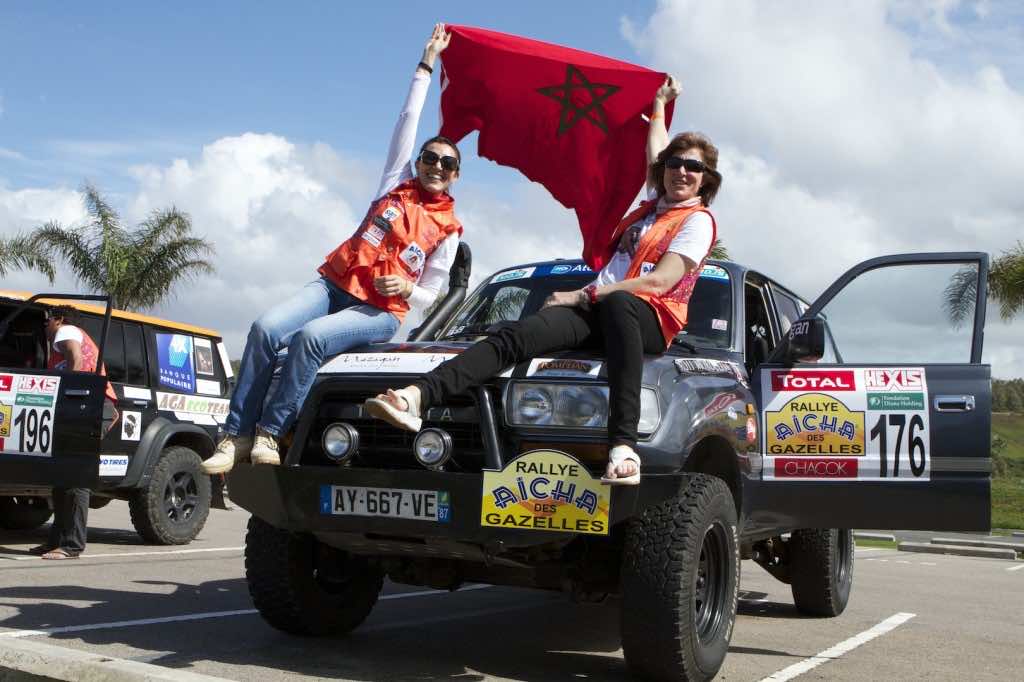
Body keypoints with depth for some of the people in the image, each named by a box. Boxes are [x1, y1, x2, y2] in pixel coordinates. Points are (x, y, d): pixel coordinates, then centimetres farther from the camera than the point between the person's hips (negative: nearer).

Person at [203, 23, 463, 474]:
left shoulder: (448, 230, 7)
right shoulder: (396, 185, 13)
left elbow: (429, 296, 10)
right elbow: (408, 120, 13)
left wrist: (406, 289, -14)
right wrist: (428, 62, 16)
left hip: (380, 312, -3)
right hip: (334, 285, 3)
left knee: (310, 337, -34)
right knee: (265, 329, -23)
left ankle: (271, 431, -26)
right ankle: (236, 436, -22)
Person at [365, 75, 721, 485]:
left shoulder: (698, 220, 7)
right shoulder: (655, 203, 29)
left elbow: (660, 283, -7)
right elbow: (655, 151, 50)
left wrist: (583, 295, -9)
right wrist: (660, 103, 59)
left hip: (650, 317, -6)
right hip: (594, 312, 6)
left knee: (617, 303, -46)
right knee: (519, 335, -25)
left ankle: (623, 446, -59)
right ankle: (416, 397, -47)